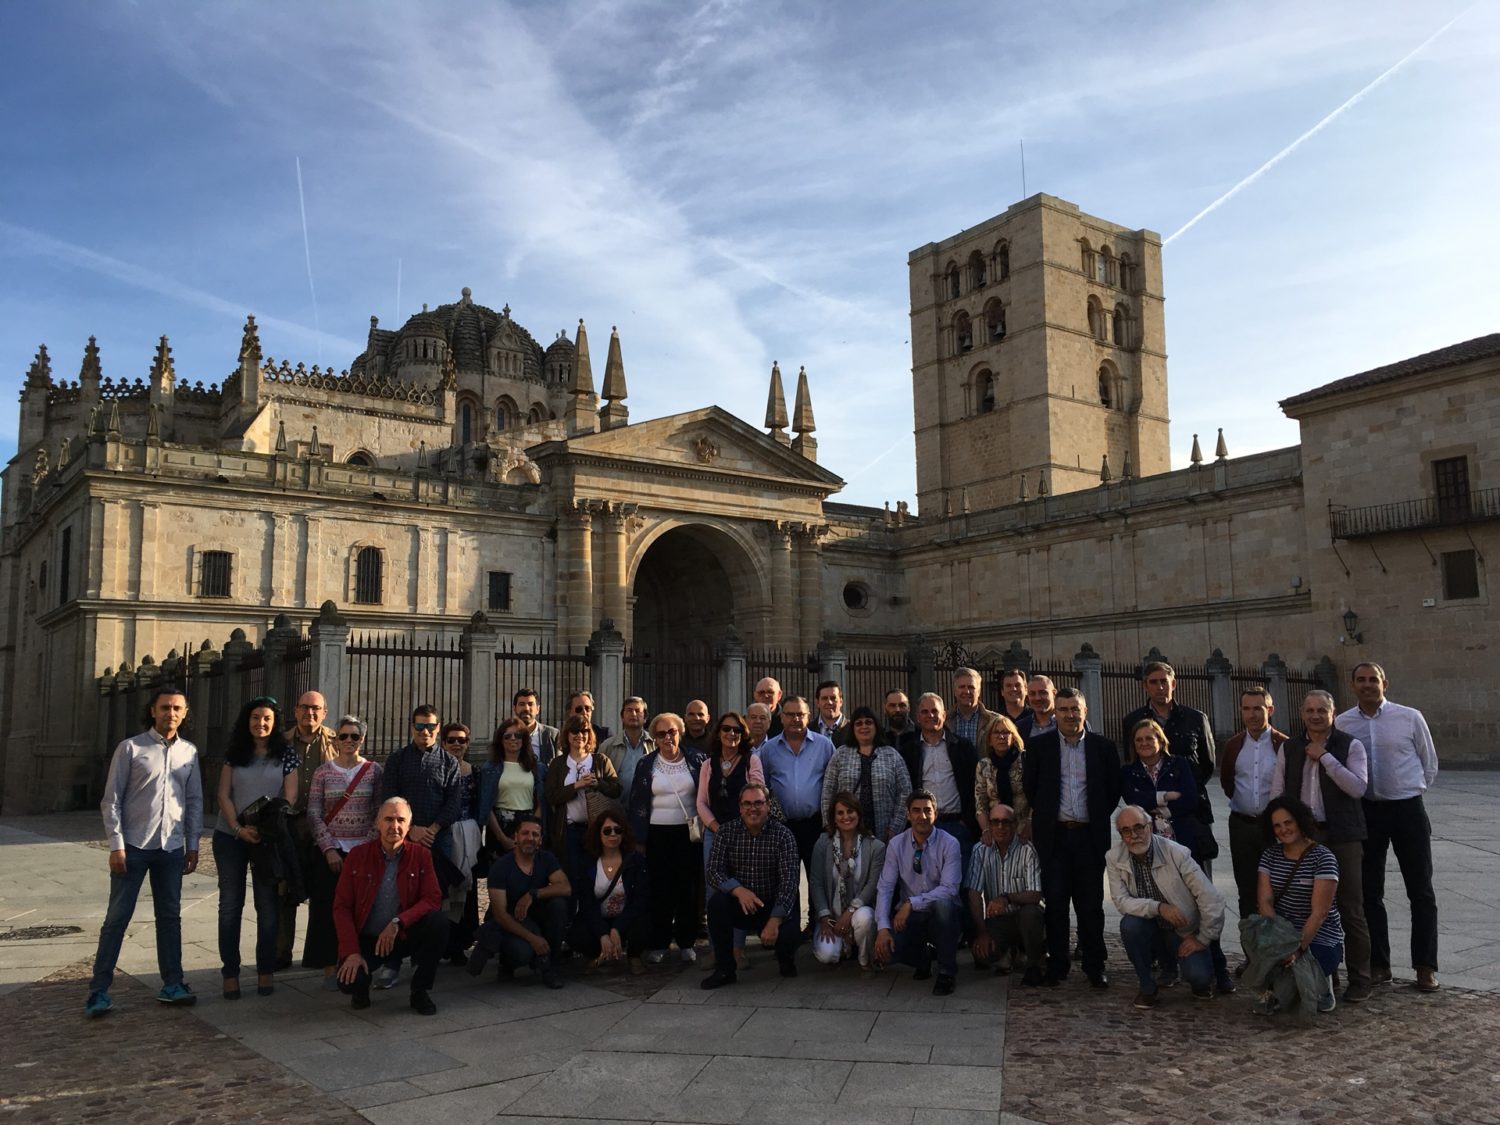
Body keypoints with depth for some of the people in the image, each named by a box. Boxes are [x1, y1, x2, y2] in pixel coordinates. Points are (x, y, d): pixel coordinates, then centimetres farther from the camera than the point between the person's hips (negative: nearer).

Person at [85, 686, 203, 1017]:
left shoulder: (189, 752, 7)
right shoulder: (131, 748, -3)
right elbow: (111, 800, -4)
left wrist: (192, 845, 7)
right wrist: (116, 845, -10)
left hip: (172, 849, 4)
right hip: (133, 846, -3)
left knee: (170, 916, 10)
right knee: (117, 917, 1)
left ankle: (172, 984, 18)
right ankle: (99, 990, 9)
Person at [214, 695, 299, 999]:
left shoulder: (286, 755, 1)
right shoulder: (235, 753, 5)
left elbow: (290, 797, -4)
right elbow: (224, 795, 1)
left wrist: (265, 830, -15)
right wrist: (239, 828, -13)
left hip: (269, 838, -1)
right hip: (231, 837, 1)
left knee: (267, 906, 4)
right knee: (230, 904, 4)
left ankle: (266, 971, 13)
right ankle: (230, 973, 11)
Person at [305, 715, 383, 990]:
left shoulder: (374, 771, 3)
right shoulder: (324, 771, 3)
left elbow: (380, 813, 3)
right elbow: (314, 813, 0)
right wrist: (329, 849, -8)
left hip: (364, 849, 0)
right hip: (331, 850, 0)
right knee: (328, 908, 0)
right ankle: (330, 967, 9)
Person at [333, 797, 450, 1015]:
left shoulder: (421, 855, -2)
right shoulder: (358, 856, -3)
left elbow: (433, 899, -11)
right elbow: (341, 907, -5)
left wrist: (398, 922, -26)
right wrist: (352, 952, -16)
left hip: (405, 938, 1)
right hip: (366, 939, -1)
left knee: (439, 921, -27)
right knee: (349, 981, -29)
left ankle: (420, 992, -8)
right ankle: (361, 988, 13)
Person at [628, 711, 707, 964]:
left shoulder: (696, 760, 2)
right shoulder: (646, 765, 4)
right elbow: (636, 803, 4)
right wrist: (638, 838, -1)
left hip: (689, 832, 0)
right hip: (658, 834, 0)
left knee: (688, 887, 3)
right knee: (659, 888, 0)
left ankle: (687, 942, 15)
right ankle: (658, 943, 11)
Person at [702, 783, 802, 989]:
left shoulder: (783, 835, -10)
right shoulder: (727, 832, -3)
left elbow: (789, 881, -18)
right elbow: (714, 871, -11)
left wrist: (775, 921, -30)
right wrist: (738, 890, -31)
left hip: (773, 907, -2)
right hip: (739, 907, 2)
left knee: (787, 935, -30)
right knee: (716, 901, -28)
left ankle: (786, 960, 12)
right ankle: (724, 970, -12)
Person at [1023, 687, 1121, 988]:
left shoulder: (1103, 747, 4)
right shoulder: (1039, 745, 2)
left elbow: (1113, 791, 9)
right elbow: (1029, 787, 7)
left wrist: (1097, 818, 6)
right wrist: (1045, 816, 7)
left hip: (1090, 836, 0)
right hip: (1054, 835, 0)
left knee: (1091, 905, 4)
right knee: (1055, 903, 3)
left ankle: (1095, 967, 15)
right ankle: (1056, 966, 13)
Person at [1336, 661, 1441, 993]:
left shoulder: (1410, 718, -5)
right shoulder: (1342, 724, -2)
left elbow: (1429, 765, 6)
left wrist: (1410, 791, 7)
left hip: (1408, 808, -1)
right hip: (1366, 811, 2)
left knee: (1421, 891, 5)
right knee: (1369, 892, 9)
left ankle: (1426, 967, 15)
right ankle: (1378, 964, 21)